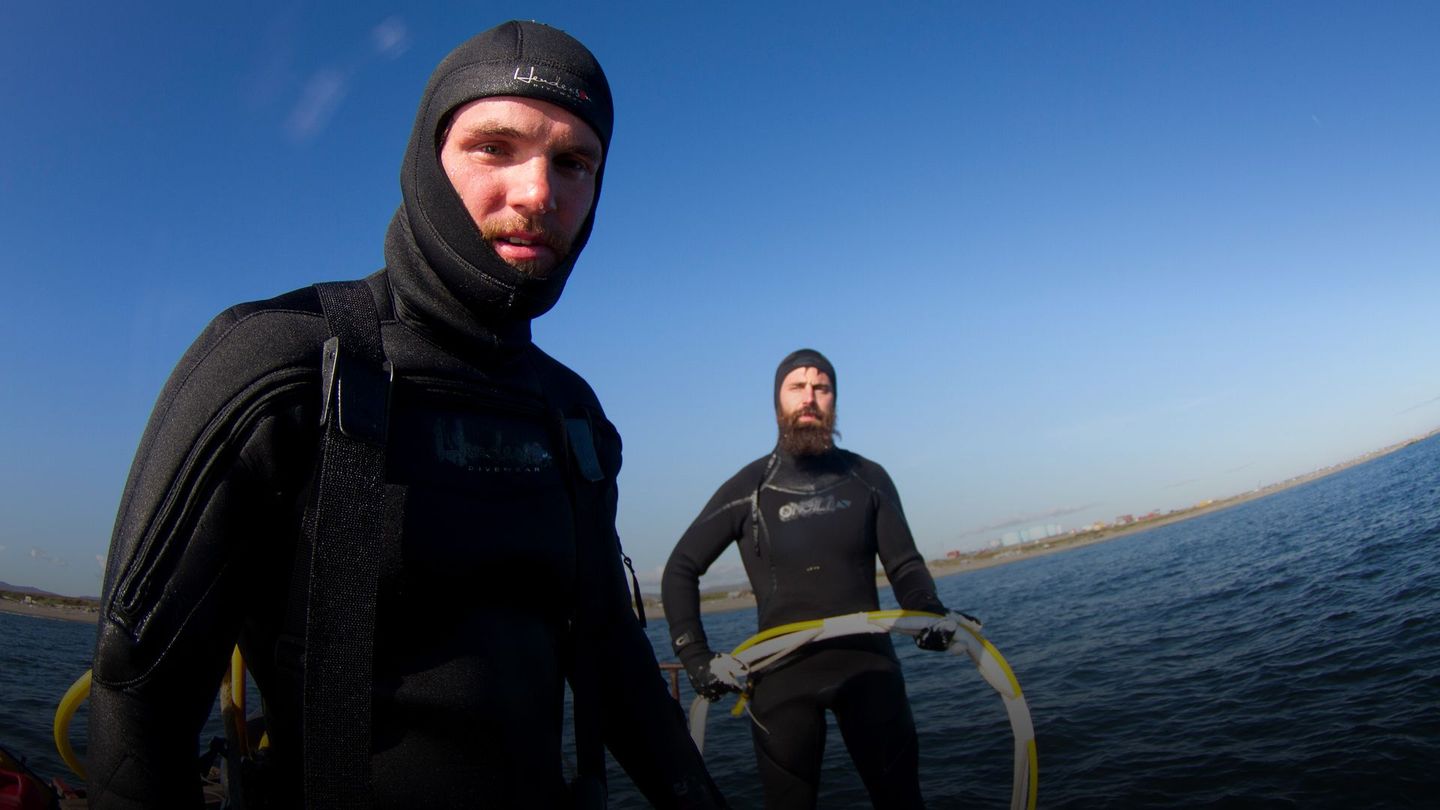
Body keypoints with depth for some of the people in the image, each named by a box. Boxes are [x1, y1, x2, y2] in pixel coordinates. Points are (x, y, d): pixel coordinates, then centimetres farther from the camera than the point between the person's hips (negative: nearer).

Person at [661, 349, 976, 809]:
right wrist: (696, 658, -7)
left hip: (868, 664, 1)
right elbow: (681, 571, 3)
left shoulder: (868, 479, 3)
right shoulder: (748, 489, -2)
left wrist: (932, 613, -14)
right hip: (782, 674, -1)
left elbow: (904, 564, 7)